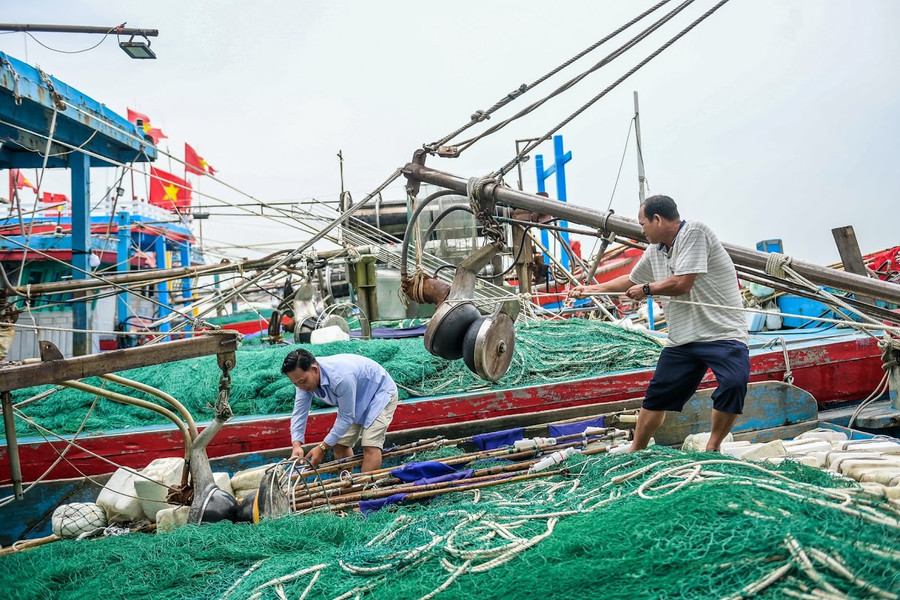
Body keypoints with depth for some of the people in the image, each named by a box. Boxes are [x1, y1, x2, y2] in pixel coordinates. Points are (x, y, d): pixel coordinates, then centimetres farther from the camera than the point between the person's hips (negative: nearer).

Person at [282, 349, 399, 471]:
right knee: (340, 445, 5)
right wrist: (296, 444, -28)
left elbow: (347, 416, -30)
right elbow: (299, 412, -13)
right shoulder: (304, 376, -19)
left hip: (380, 393, -8)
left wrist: (323, 447, -26)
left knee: (370, 446, -21)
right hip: (357, 398, 8)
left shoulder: (340, 378, -41)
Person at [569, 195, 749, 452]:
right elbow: (631, 280, 30)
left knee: (734, 383, -29)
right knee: (656, 396, 8)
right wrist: (590, 289, 30)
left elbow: (682, 284, -18)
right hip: (682, 340, 7)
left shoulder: (694, 232, -10)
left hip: (723, 334, -7)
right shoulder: (655, 250, 13)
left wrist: (646, 289, -1)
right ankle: (635, 451, 24)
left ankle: (712, 448, -9)